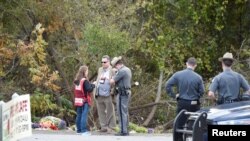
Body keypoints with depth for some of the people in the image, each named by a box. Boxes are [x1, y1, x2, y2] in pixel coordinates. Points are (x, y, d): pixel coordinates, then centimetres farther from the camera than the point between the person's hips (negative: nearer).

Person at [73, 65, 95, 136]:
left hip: (78, 100, 7)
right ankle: (84, 130, -11)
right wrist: (93, 85, -2)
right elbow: (89, 89, -21)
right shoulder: (85, 81, -15)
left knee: (79, 115, 13)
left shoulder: (76, 81, 8)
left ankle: (79, 130, 18)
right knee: (84, 115, -7)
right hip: (84, 101, -7)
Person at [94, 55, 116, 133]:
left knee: (110, 111, 0)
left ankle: (111, 127, 5)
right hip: (99, 95, 6)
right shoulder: (100, 70, 17)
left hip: (108, 95, -6)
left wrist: (113, 92, -15)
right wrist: (96, 91, 13)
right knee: (101, 111, 8)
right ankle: (103, 126, 15)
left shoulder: (112, 70, -4)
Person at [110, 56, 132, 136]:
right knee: (125, 112, 13)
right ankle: (125, 131, 17)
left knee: (122, 113, -6)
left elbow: (112, 81, -17)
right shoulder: (128, 70, 13)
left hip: (122, 94, -10)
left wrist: (111, 80, 4)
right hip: (127, 92, 10)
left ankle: (123, 131, -5)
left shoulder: (121, 71, -18)